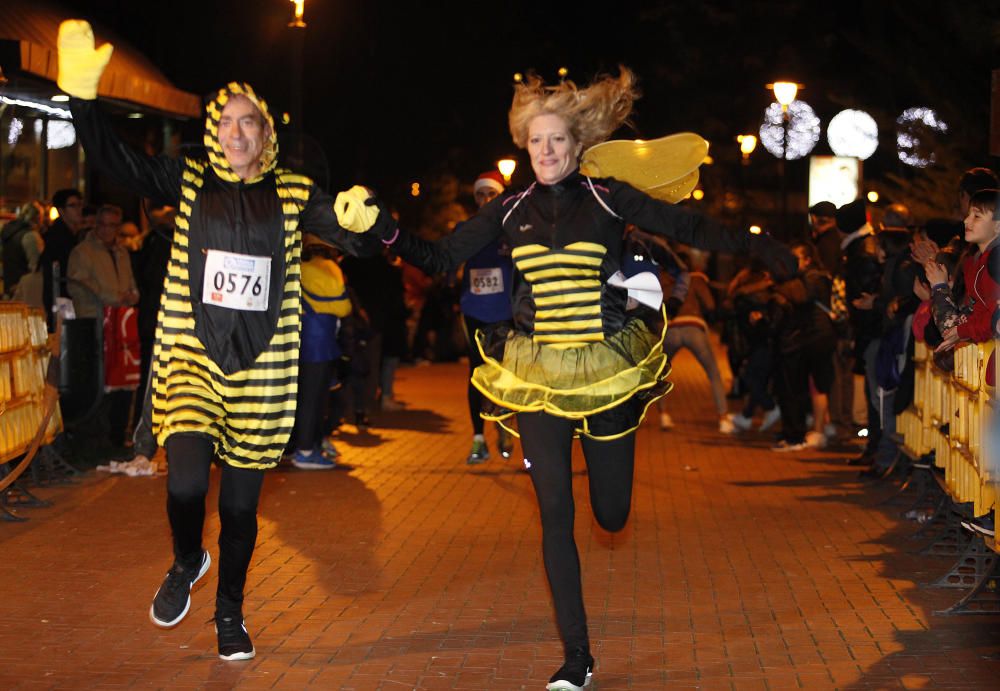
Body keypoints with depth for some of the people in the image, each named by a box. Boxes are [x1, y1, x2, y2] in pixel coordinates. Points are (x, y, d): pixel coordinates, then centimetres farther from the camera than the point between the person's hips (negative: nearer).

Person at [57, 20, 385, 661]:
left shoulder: (292, 193, 3)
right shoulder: (189, 181, 3)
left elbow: (354, 237, -3)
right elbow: (117, 162, -7)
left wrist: (359, 220, -27)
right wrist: (82, 96, -21)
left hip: (263, 366, 1)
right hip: (191, 354, -1)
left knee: (241, 501, 8)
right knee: (186, 481, -18)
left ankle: (230, 614, 30)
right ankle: (187, 562, 17)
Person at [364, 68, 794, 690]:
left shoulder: (608, 199, -2)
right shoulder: (512, 210, 4)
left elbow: (688, 228, 0)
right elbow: (441, 259, 7)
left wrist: (756, 246, -8)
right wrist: (391, 234, -9)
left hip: (606, 368, -1)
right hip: (539, 372, 1)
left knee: (611, 514, 5)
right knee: (556, 515, -3)